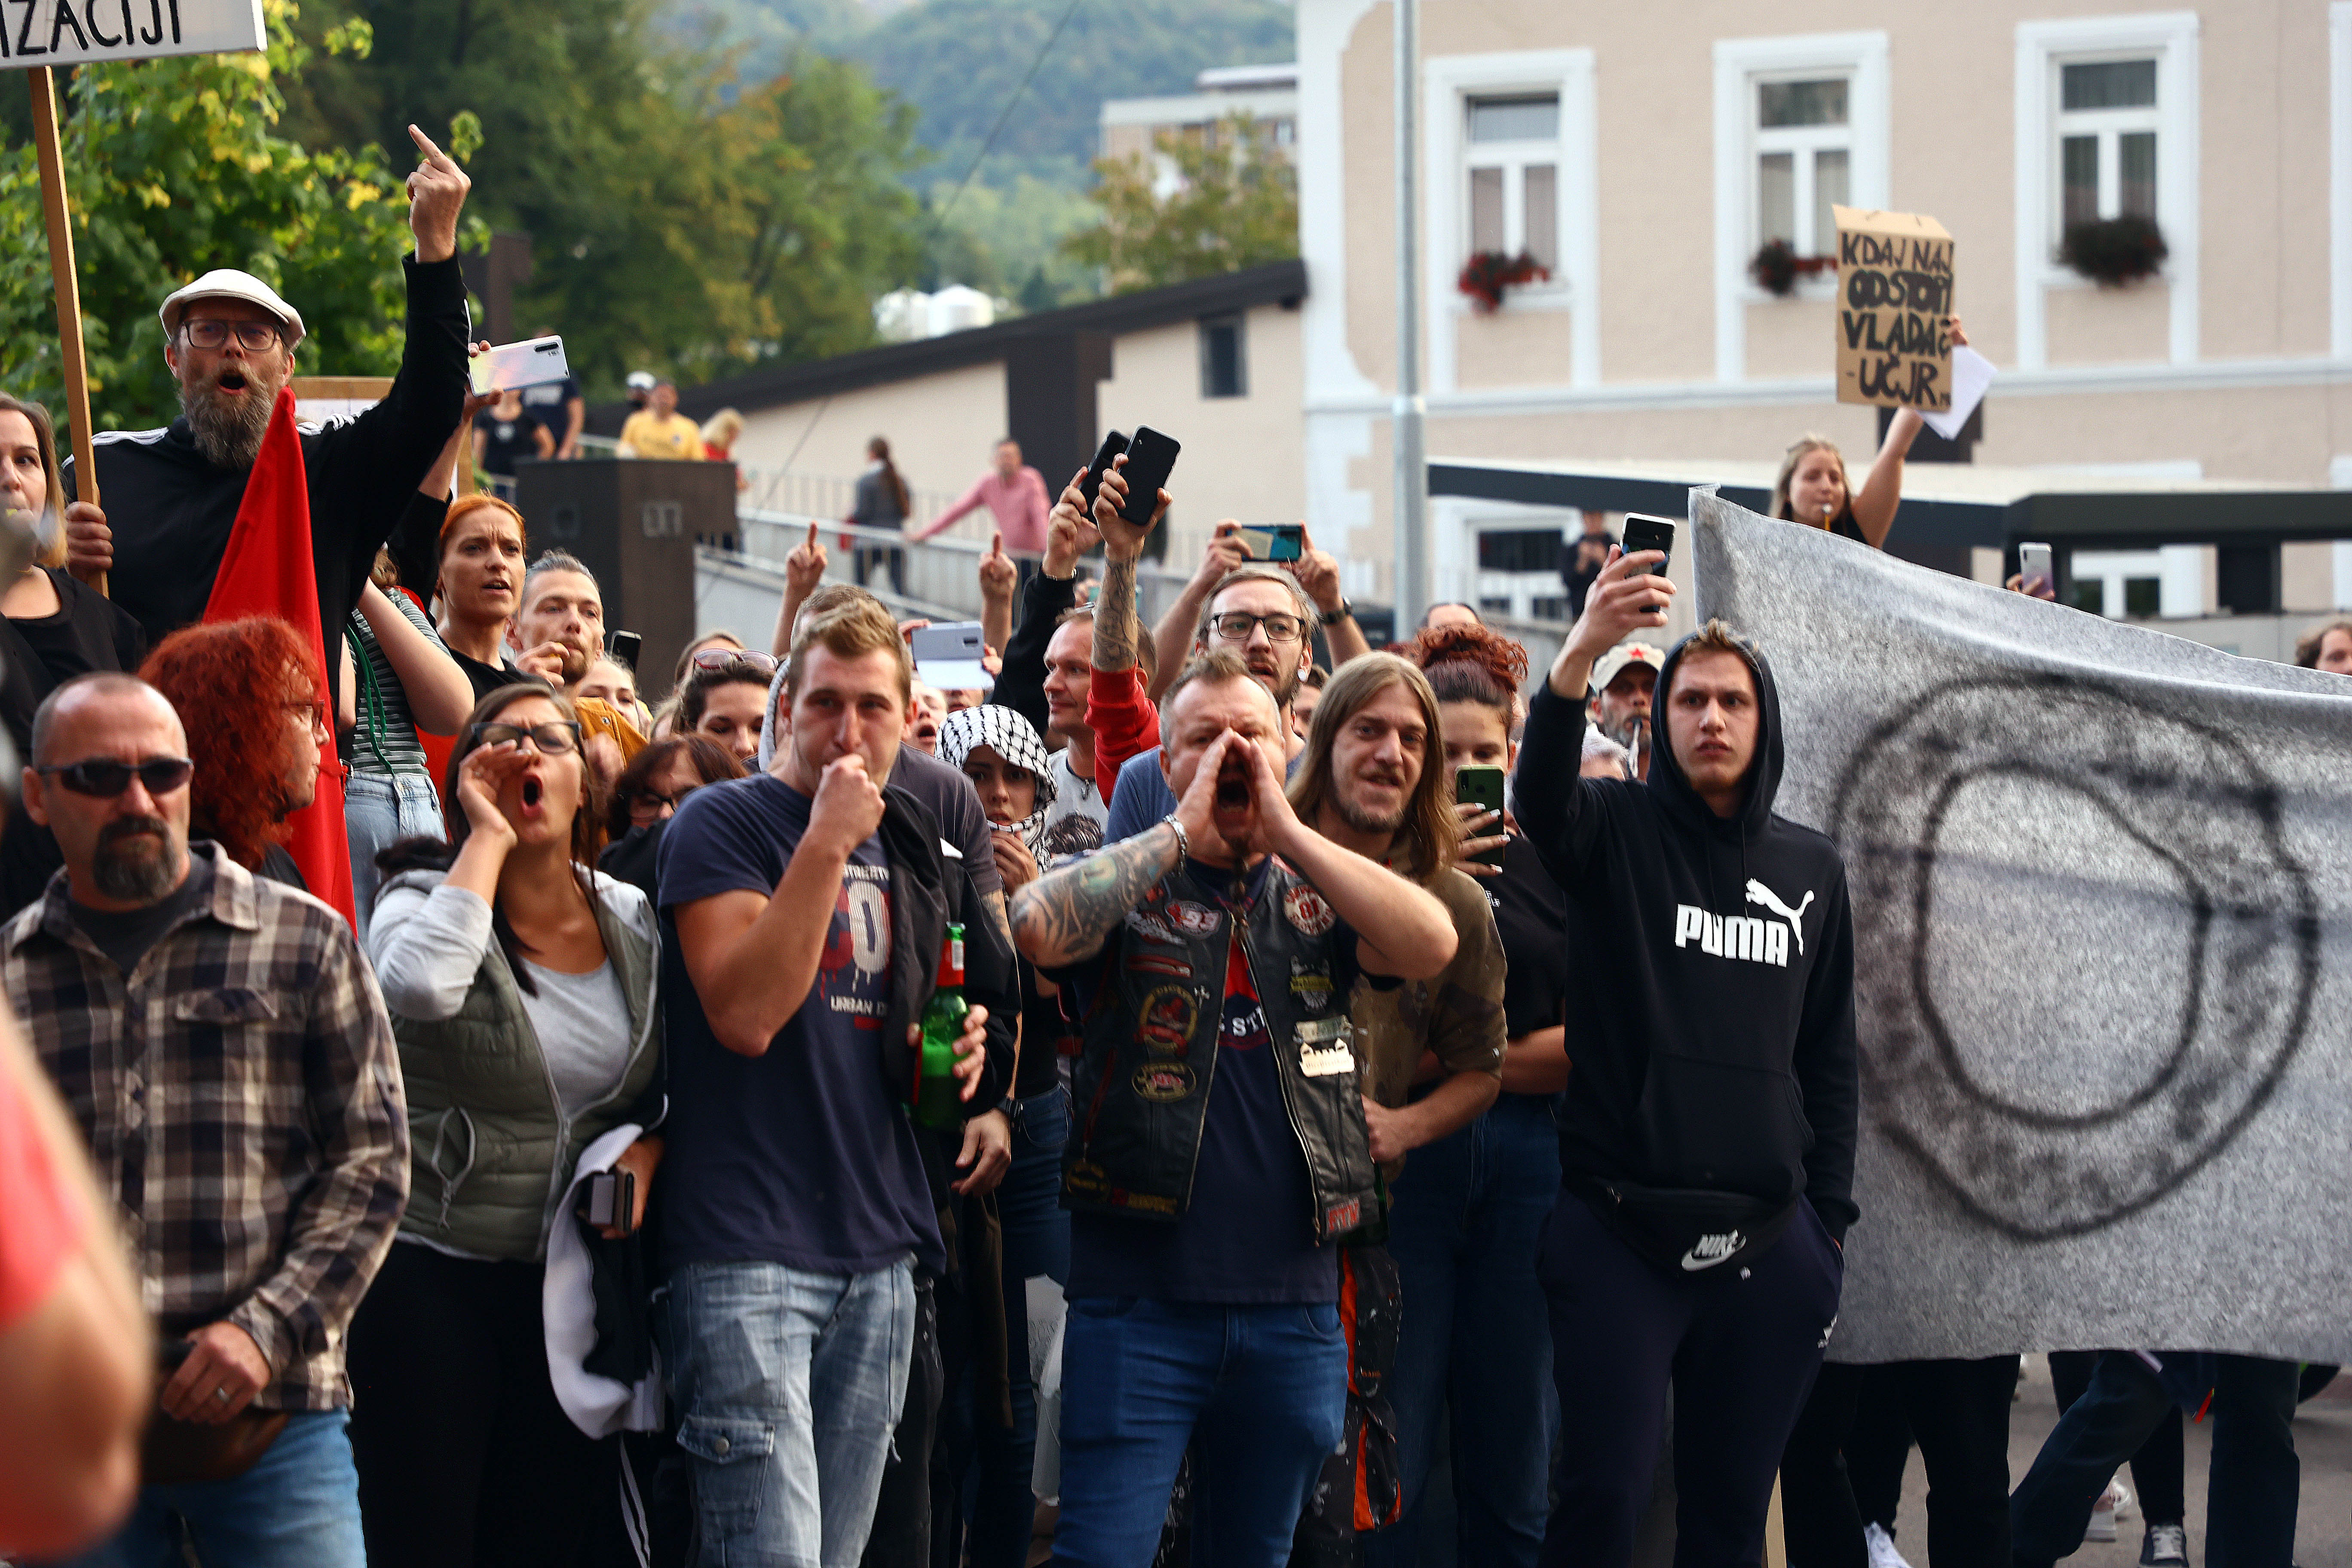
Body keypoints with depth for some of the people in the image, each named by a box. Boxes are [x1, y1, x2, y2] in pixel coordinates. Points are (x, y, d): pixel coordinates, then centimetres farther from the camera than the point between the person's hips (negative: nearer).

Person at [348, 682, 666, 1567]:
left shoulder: (633, 919, 7)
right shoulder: (427, 897, -6)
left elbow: (668, 1084, 17)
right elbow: (419, 986, -31)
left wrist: (646, 1148, -5)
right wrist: (489, 837, -19)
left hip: (574, 1284, 4)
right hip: (434, 1274, -4)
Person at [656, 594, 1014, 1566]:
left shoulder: (914, 848, 15)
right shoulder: (723, 822, -5)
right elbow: (745, 1013, -18)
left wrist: (962, 1048, 6)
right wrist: (828, 842, -19)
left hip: (880, 1251, 7)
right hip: (749, 1251, -7)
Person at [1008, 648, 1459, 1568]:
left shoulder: (1315, 897, 11)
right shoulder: (1130, 887, 4)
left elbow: (1433, 946, -9)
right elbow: (1035, 929, -18)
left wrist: (1285, 829, -10)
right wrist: (1183, 829, -12)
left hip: (1293, 1307, 3)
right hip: (1141, 1302, -3)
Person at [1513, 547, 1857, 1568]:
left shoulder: (1812, 870, 12)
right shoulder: (1618, 830, 0)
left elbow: (1831, 1054, 16)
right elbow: (1542, 795, -24)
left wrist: (1829, 1218, 9)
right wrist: (1580, 654, -41)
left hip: (1767, 1243, 4)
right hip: (1619, 1229, -4)